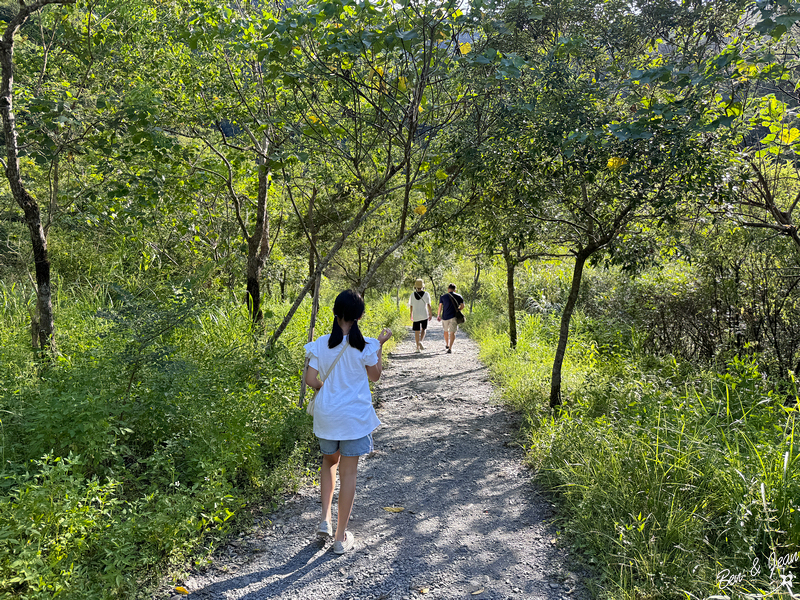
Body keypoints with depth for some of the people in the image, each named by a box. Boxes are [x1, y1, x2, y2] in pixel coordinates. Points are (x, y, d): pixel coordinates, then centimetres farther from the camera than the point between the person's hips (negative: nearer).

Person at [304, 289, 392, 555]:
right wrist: (380, 346, 8)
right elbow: (375, 376, 2)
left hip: (326, 415, 2)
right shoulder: (365, 346, -12)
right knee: (348, 474, 7)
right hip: (355, 416, -2)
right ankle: (341, 537, 16)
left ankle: (325, 521, 20)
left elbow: (310, 379, -9)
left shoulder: (321, 344, -7)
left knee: (329, 463, 27)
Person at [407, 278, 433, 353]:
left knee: (417, 331, 7)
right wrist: (431, 314, 1)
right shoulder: (426, 294, -5)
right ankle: (420, 341, -9)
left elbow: (411, 306, 4)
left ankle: (418, 347, 7)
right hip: (424, 315, -1)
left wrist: (411, 314, 18)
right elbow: (428, 305, -8)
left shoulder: (412, 295, -1)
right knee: (424, 329, 15)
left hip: (416, 316, 1)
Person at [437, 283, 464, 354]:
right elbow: (462, 306, 3)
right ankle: (450, 348, -18)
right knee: (452, 332, -4)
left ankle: (447, 345, 39)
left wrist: (438, 315, 11)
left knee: (446, 331, 22)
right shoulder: (458, 297, 1)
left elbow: (440, 307, 0)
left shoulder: (443, 297, 1)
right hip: (454, 317, -1)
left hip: (445, 317, 2)